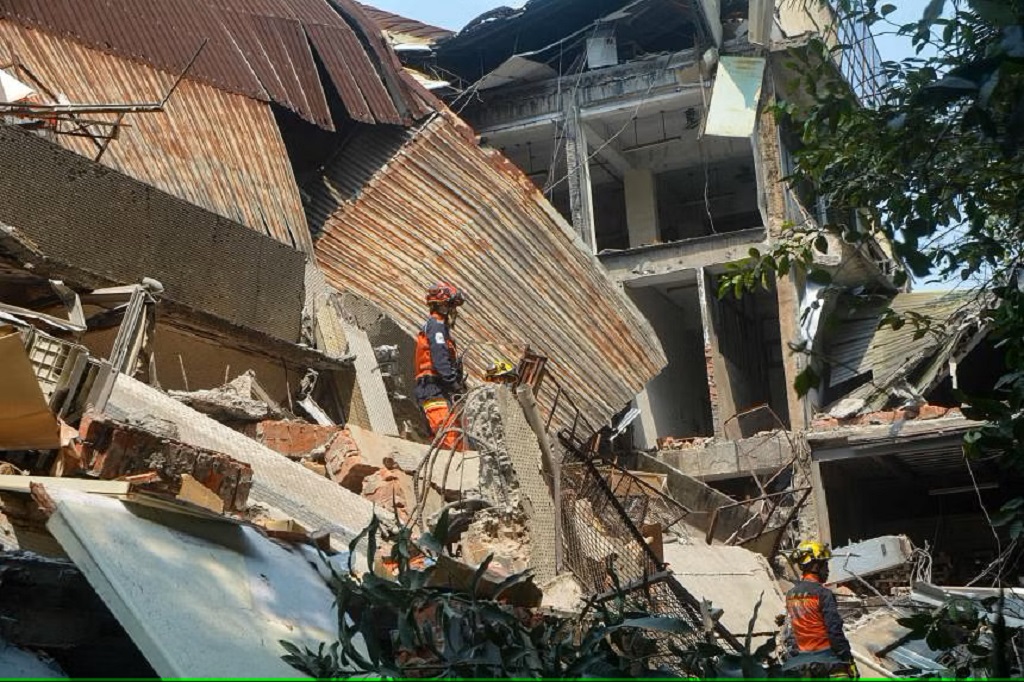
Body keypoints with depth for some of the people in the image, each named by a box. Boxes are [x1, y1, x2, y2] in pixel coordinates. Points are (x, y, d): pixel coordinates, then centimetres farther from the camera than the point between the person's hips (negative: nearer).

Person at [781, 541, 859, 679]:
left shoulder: (790, 594, 9)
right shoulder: (822, 593, -12)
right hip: (825, 656, -7)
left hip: (800, 660, 7)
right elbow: (835, 629, -15)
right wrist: (849, 659, -11)